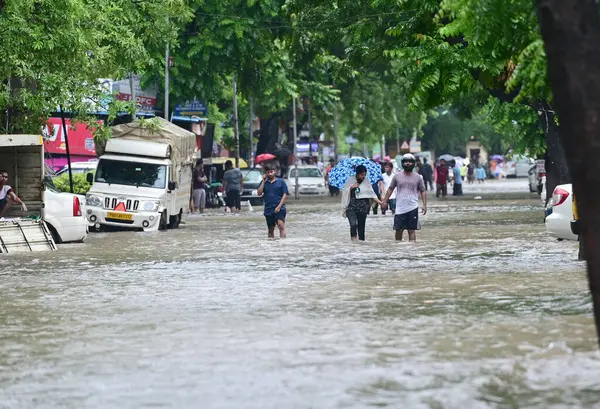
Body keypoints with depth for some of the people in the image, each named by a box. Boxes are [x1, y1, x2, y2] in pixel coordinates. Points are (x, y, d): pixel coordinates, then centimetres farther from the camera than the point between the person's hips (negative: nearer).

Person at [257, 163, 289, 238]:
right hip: (268, 210, 3)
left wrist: (279, 207, -11)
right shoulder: (264, 183, 10)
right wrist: (263, 181, -6)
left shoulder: (280, 182, 2)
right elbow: (259, 193, -2)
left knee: (281, 226, -20)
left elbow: (285, 195, -1)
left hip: (279, 209, -3)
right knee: (271, 229, 10)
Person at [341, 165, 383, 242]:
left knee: (361, 226, 3)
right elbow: (345, 192, 2)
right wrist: (351, 187, -15)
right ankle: (353, 238, -3)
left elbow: (371, 193, 3)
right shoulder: (350, 180, 0)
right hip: (351, 207, -2)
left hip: (362, 208, 2)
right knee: (353, 224, -20)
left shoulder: (366, 181, 4)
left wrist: (379, 201, -7)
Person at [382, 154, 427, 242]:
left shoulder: (418, 177, 5)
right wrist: (385, 201, 6)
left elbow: (423, 191, 8)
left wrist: (424, 205, 0)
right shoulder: (397, 176, 5)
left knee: (412, 230, 0)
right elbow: (390, 189, 11)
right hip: (400, 208, 1)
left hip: (412, 208, -1)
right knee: (398, 229, 3)